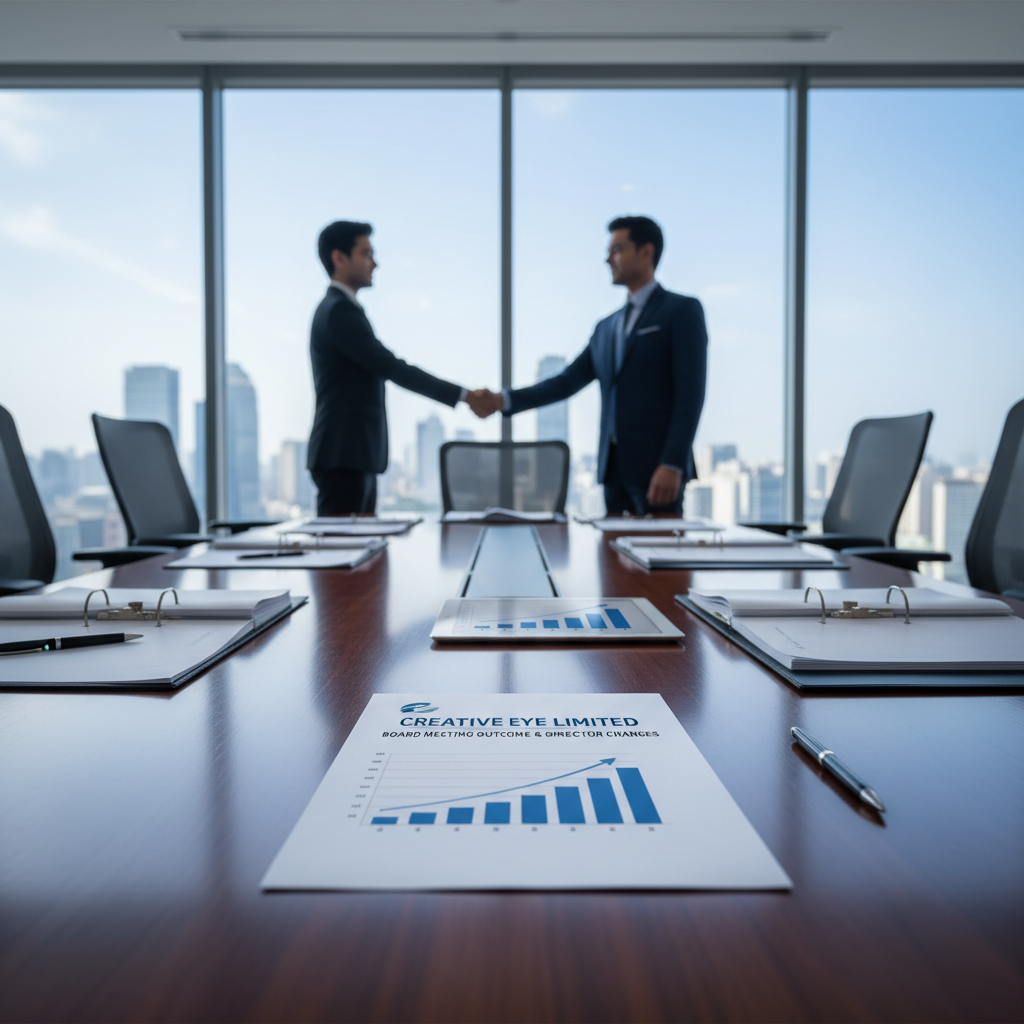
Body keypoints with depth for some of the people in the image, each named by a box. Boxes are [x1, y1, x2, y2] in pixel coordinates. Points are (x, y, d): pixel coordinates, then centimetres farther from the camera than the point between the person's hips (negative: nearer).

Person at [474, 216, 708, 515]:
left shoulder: (682, 310, -1)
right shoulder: (607, 327, 19)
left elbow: (690, 393, -10)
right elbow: (567, 382, 14)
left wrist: (672, 465, -18)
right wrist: (504, 400, 2)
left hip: (657, 468, -6)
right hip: (614, 468, 6)